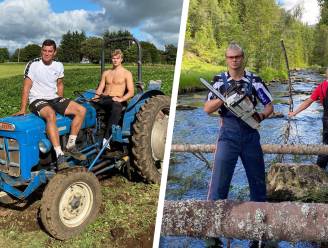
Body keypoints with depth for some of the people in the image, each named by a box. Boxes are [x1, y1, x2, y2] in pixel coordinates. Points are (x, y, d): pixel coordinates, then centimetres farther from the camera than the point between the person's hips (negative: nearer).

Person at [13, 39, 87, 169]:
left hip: (54, 99, 6)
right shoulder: (33, 65, -12)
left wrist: (61, 104, 9)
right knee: (51, 115, -39)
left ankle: (70, 147, -7)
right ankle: (59, 155, -40)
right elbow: (26, 88, -13)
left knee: (81, 110, -12)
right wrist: (22, 109, -18)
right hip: (37, 100, -6)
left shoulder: (59, 66, 3)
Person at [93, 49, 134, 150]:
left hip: (116, 100, -5)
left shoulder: (127, 73, 9)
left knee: (116, 108, -42)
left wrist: (121, 99, -19)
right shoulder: (106, 73, 23)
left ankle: (106, 138, -47)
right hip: (103, 99, 5)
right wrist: (96, 96, -5)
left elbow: (131, 92, -1)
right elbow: (100, 88, 18)